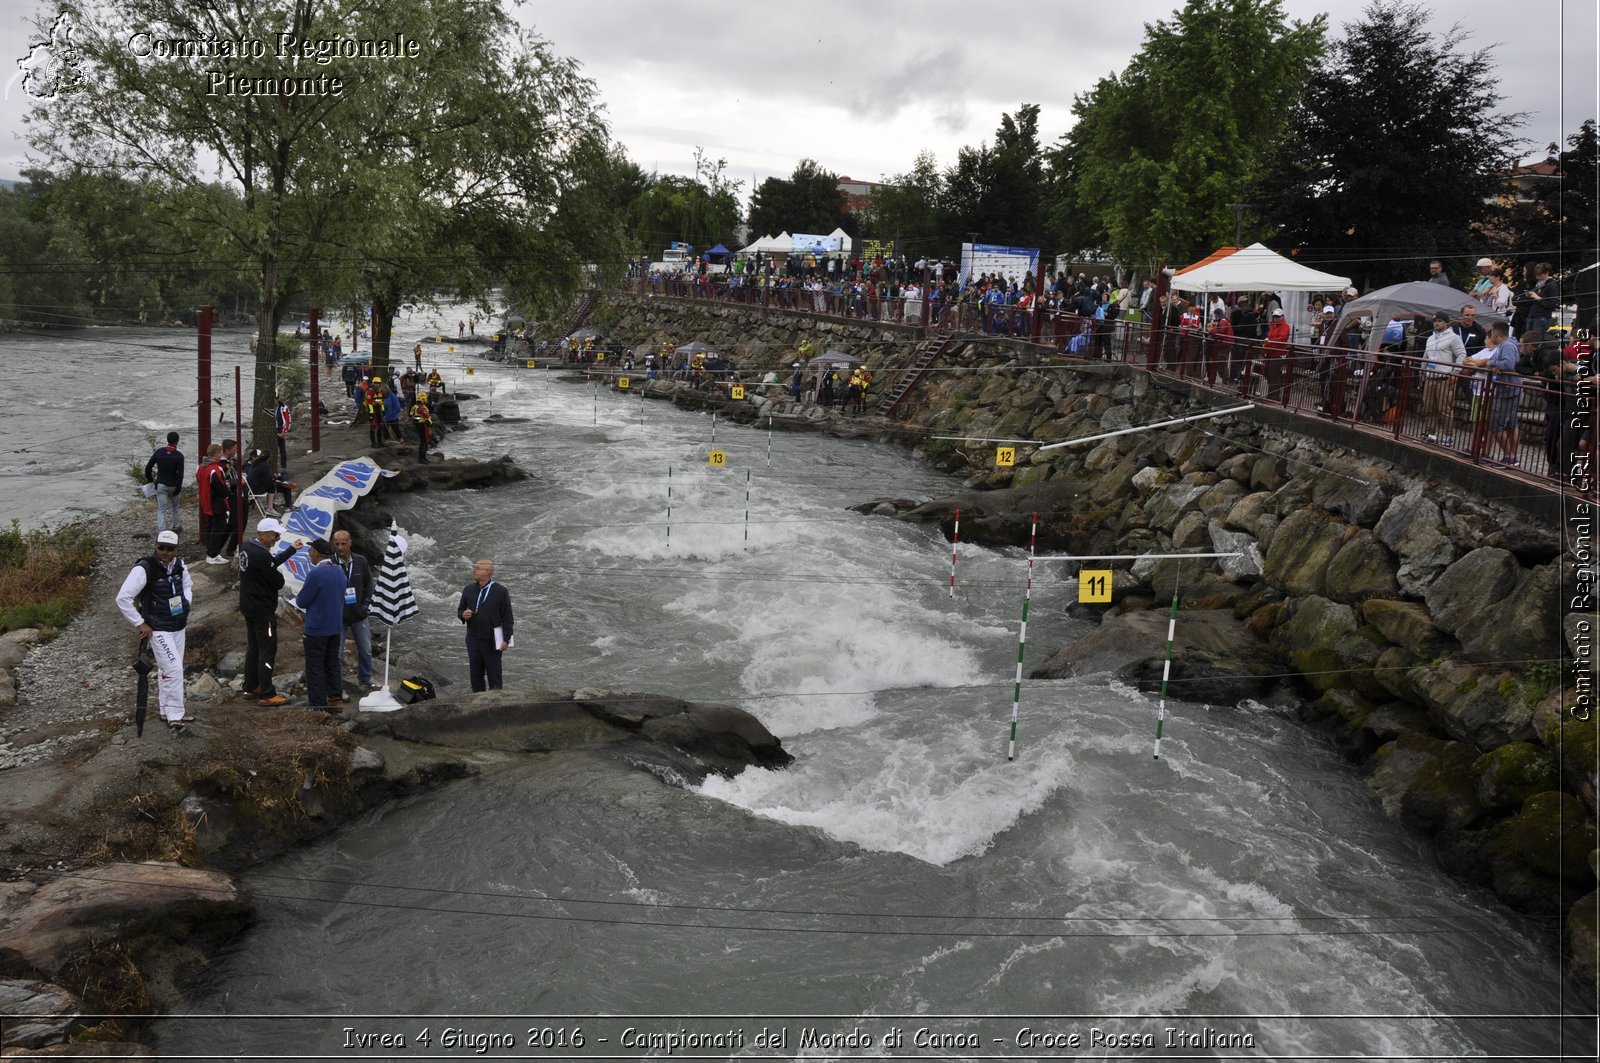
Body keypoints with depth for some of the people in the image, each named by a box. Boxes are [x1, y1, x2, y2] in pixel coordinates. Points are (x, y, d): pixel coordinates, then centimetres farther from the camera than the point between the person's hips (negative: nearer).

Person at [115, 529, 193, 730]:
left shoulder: (180, 565, 1)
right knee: (173, 669, -13)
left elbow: (187, 585, 23)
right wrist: (139, 624, -16)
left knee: (167, 670, 17)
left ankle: (167, 712, 28)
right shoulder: (144, 569, -20)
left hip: (178, 626, 7)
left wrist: (187, 603, 5)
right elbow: (122, 598, -20)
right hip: (158, 629, -7)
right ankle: (174, 715, -5)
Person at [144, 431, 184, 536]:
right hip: (173, 485, -1)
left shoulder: (159, 452, -6)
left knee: (161, 509, 1)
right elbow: (180, 474, -17)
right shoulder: (179, 456, -13)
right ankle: (176, 528, 32)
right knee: (174, 507, 21)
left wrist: (149, 479, 14)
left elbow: (148, 467, -1)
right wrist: (178, 489, -9)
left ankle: (162, 532, -7)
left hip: (161, 485, 1)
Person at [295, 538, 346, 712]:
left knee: (315, 667, 2)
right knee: (332, 663, 19)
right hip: (336, 626, 7)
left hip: (317, 628, -7)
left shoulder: (315, 574, -21)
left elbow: (302, 602, -15)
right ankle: (336, 697, 26)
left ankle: (318, 705, 4)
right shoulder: (339, 571, 3)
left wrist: (298, 597, 8)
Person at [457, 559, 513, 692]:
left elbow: (507, 617, -7)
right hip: (473, 640, 4)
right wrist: (463, 615, -9)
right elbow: (460, 609, 16)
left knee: (494, 676, 3)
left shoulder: (500, 591, -7)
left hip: (492, 642, -4)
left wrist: (506, 640, -12)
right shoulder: (468, 590, 7)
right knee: (476, 675, 10)